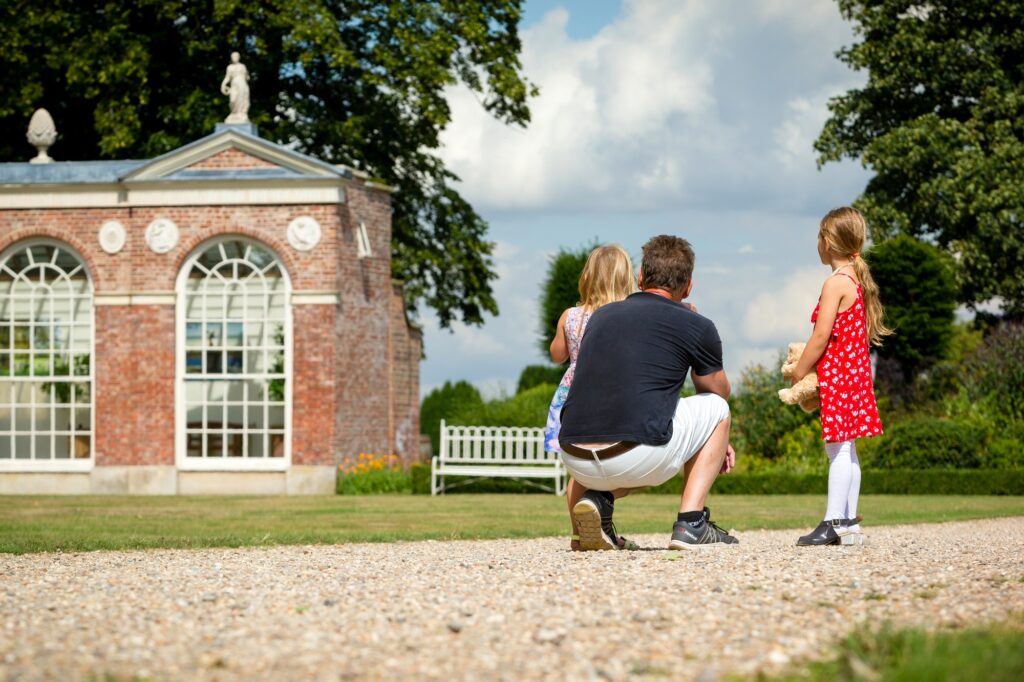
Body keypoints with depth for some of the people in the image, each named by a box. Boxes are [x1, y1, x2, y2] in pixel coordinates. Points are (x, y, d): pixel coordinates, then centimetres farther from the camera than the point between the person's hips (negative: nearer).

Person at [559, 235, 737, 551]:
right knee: (716, 408, 23)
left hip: (575, 461, 4)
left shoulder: (601, 315, 21)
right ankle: (691, 522, 11)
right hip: (637, 459, -4)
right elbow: (719, 392, 26)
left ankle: (598, 497, 8)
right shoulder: (696, 326, 7)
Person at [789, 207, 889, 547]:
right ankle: (848, 523, 13)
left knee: (838, 448, -9)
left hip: (836, 373, -9)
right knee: (847, 450, 11)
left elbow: (822, 336, -17)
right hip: (857, 369, 9)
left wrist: (798, 373, -7)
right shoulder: (860, 280, 13)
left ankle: (835, 523, -10)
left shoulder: (836, 282, -13)